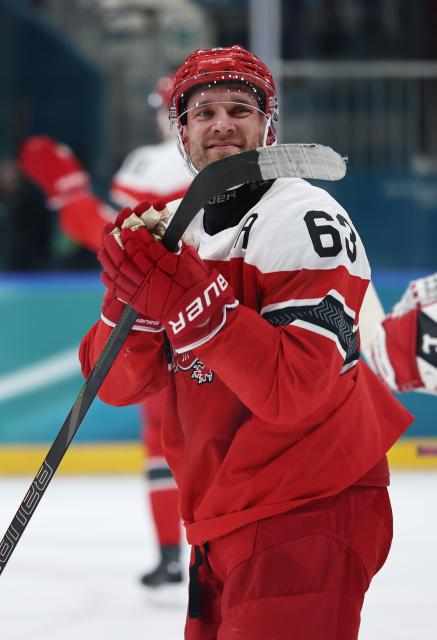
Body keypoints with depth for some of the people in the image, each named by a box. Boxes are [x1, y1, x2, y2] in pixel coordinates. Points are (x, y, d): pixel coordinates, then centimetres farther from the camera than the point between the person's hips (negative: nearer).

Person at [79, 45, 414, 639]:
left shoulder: (304, 221, -13)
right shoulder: (172, 228, 11)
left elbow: (293, 388, -25)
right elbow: (116, 382, 4)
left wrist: (178, 296, -28)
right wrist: (131, 302, -16)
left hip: (309, 518, -8)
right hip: (225, 524, 8)